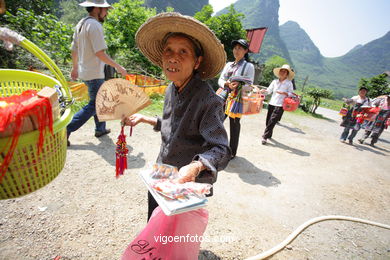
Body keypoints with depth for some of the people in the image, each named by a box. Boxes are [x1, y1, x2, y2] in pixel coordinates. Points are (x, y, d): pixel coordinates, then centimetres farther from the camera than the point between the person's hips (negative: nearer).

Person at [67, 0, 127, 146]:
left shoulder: (81, 24, 14)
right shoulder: (95, 25, -15)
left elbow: (74, 49, 17)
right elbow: (100, 53, -22)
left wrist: (75, 68, 25)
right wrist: (118, 67, -15)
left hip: (84, 72, 10)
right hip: (94, 74, -10)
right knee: (93, 105, -2)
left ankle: (100, 129, 30)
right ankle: (66, 130, -2)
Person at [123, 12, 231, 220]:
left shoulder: (208, 100, -27)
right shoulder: (171, 90, -2)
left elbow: (220, 150, -29)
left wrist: (195, 167, -46)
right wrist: (143, 119, 15)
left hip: (188, 187, -7)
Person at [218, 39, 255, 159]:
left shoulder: (249, 66, 4)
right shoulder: (228, 64, 18)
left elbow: (249, 85, -1)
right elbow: (220, 80, 11)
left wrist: (239, 85, -22)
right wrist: (227, 84, -12)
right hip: (224, 96, 4)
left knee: (234, 124, 1)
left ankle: (232, 151, 17)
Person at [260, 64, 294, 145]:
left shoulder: (289, 83, 1)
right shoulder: (274, 81, 10)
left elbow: (291, 94, -1)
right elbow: (269, 90, 7)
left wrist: (284, 93, -19)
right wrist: (264, 91, -12)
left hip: (280, 105, -4)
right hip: (271, 103, 4)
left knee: (272, 121, -11)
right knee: (268, 121, 8)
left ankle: (265, 137, -6)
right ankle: (269, 134, 30)